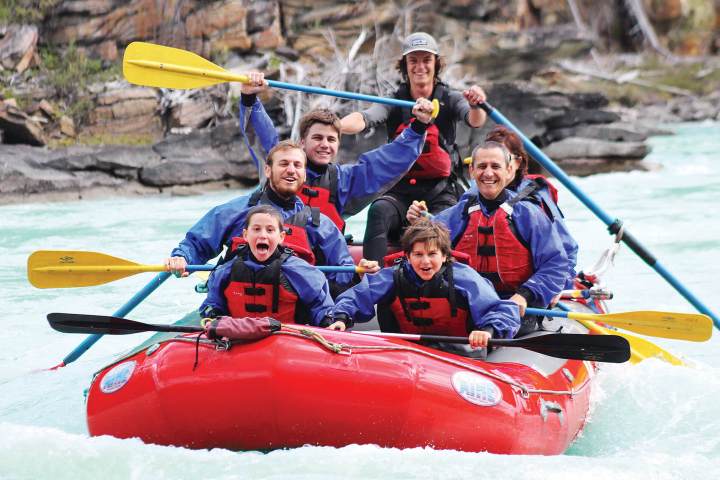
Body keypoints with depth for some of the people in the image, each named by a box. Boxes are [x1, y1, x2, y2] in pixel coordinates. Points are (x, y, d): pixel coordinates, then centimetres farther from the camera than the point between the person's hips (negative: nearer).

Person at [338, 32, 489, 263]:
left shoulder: (449, 100, 4)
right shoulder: (395, 103, 5)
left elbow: (474, 121, -17)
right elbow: (365, 118, -14)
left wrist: (475, 106, -43)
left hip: (440, 190, -1)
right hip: (401, 189, 1)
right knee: (379, 211, -29)